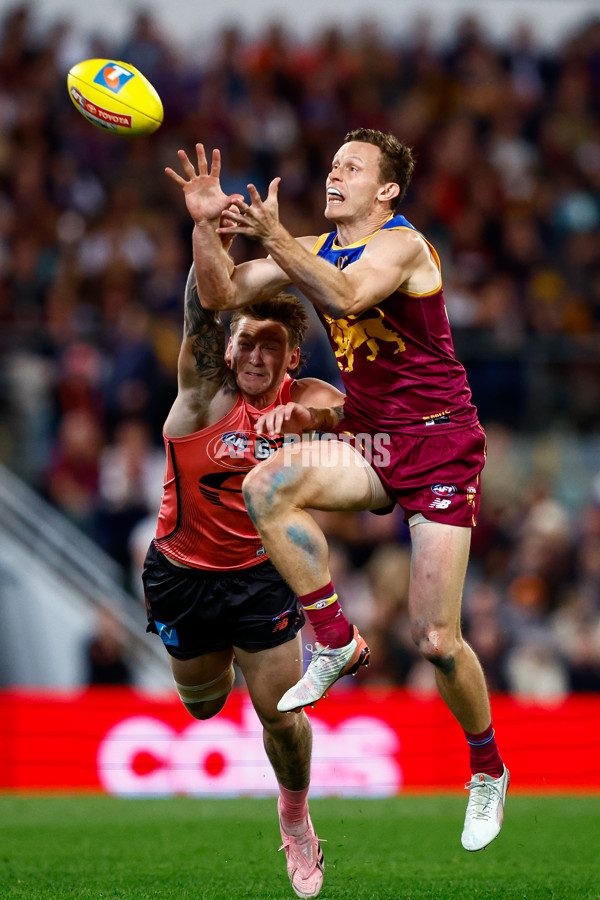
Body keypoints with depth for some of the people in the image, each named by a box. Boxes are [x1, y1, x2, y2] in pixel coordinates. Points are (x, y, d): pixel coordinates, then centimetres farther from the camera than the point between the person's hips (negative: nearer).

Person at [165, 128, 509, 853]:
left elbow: (347, 295, -33)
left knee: (435, 640, -9)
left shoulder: (401, 243, -13)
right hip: (368, 438, 6)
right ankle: (334, 642, -11)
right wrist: (205, 224, -9)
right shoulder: (313, 250, 9)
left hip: (439, 441, -6)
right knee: (265, 487, -27)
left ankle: (488, 770, 17)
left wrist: (274, 237, -41)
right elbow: (221, 296, 6)